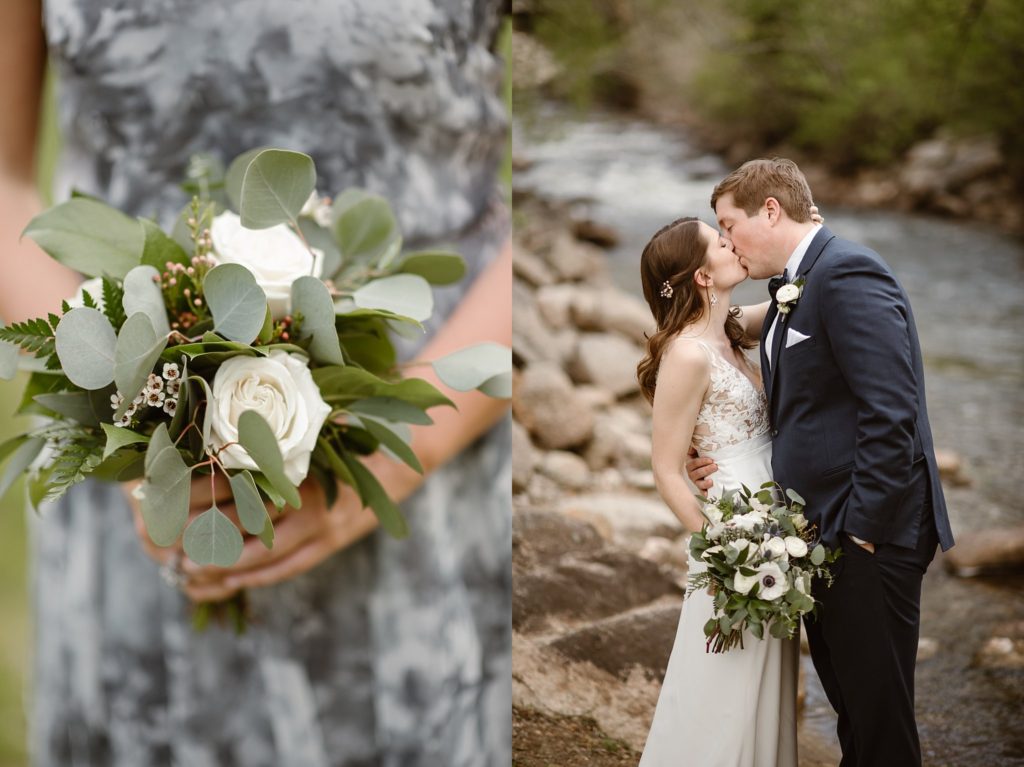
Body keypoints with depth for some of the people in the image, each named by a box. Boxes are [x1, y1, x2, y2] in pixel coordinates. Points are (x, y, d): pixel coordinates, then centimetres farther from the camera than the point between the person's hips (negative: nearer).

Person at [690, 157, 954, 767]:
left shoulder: (847, 273, -15)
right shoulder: (794, 290, 15)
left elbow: (890, 414, -22)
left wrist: (860, 532, -21)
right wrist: (734, 466, 2)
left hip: (866, 538, -10)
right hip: (821, 533, 10)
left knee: (879, 716, 0)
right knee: (848, 700, 18)